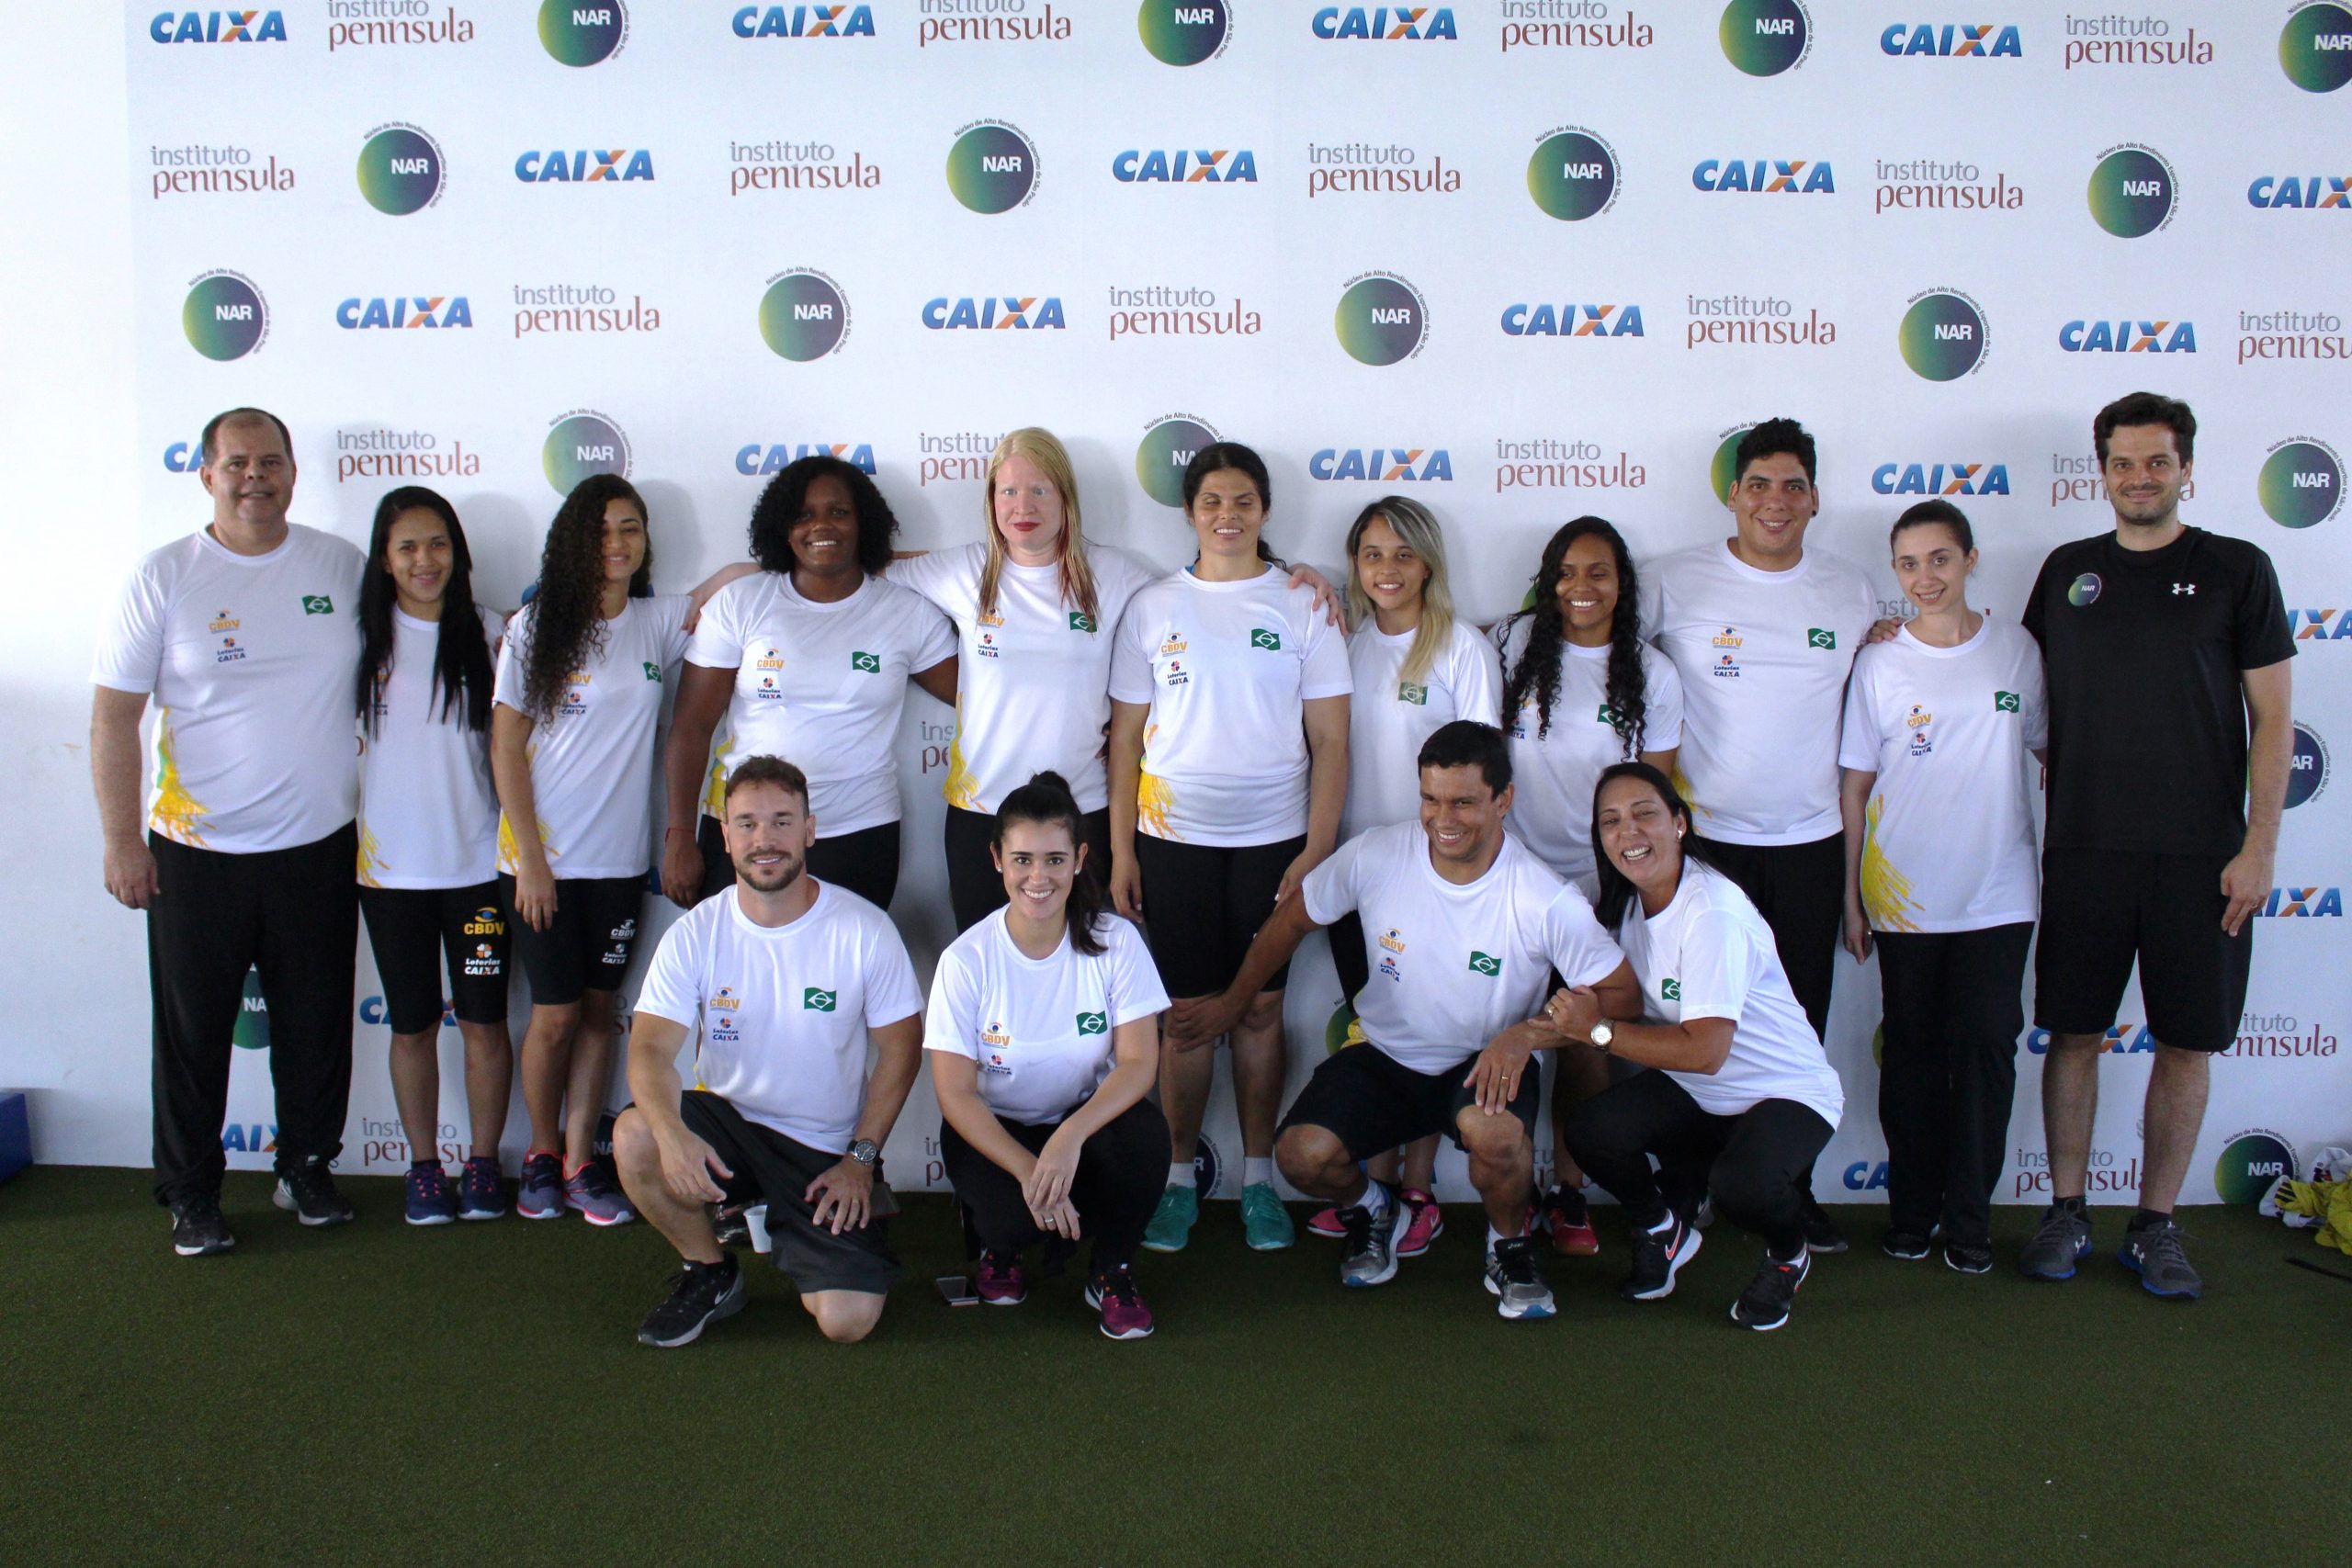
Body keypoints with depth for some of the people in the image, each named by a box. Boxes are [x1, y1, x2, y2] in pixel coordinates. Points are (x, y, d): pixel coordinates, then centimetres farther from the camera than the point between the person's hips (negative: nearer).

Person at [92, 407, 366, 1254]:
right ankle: (191, 1193, 24)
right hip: (197, 851, -2)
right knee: (193, 1030, 8)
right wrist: (122, 840, -8)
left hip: (320, 846, 2)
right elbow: (113, 716, -3)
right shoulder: (162, 578, -4)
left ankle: (307, 1169, 30)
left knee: (315, 1026, 12)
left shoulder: (343, 566, 2)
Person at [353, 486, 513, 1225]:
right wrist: (352, 836, -1)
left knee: (484, 1020, 4)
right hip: (390, 863, 0)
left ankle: (483, 1162, 20)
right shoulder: (364, 638, 1)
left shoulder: (486, 637, 1)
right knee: (412, 1025, 10)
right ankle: (424, 1166, 23)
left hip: (477, 862, 0)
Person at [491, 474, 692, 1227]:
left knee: (600, 1010, 8)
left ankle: (579, 1163, 18)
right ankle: (541, 1155, 23)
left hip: (621, 859, 3)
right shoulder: (535, 628, -3)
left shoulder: (659, 621, 4)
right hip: (542, 858, -3)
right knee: (555, 1015, 2)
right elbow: (506, 749, -4)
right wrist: (530, 859, -8)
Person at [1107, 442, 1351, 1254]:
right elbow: (1126, 735, 6)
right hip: (1173, 837, 0)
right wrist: (1120, 849, 0)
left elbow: (1330, 738, 1)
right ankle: (1179, 1177, 17)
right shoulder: (1154, 607, 5)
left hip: (1273, 839, 0)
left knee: (1260, 1009, 6)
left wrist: (1318, 848, -6)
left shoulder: (1303, 605, 3)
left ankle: (1258, 1179, 18)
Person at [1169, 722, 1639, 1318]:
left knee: (1495, 1132, -37)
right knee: (1303, 1155, -23)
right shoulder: (1375, 856, -12)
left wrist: (1528, 1034, -27)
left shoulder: (1546, 902, -18)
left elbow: (1621, 996, -12)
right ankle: (1368, 1207, 16)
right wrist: (1230, 1004, 12)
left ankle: (1509, 1247, -1)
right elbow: (1292, 919, 5)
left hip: (1485, 1065, -2)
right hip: (1384, 1059, 2)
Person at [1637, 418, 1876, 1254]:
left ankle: (1791, 1186, 23)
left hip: (1812, 841, 3)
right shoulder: (1673, 581, -3)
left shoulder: (1852, 589, 7)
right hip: (1705, 837, -3)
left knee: (1801, 1023, 9)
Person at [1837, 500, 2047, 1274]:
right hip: (1904, 895, 0)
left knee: (1986, 1050, 1)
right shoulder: (1880, 662, -1)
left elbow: (2053, 747, 12)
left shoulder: (2018, 649, 1)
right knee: (1911, 1054, 8)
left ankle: (1969, 1217, 15)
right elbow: (1856, 783, 2)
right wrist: (1852, 895, 1)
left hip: (1998, 896, 0)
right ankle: (1912, 1209, 21)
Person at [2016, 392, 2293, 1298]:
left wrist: (2258, 847, -6)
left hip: (2201, 853, -1)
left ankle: (2155, 1226, 18)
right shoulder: (2067, 571, 9)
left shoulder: (2236, 570, 2)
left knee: (2187, 1045, 4)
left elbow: (2272, 718, 1)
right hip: (2083, 848, 2)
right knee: (2074, 1034, 6)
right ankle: (2066, 1214, 19)